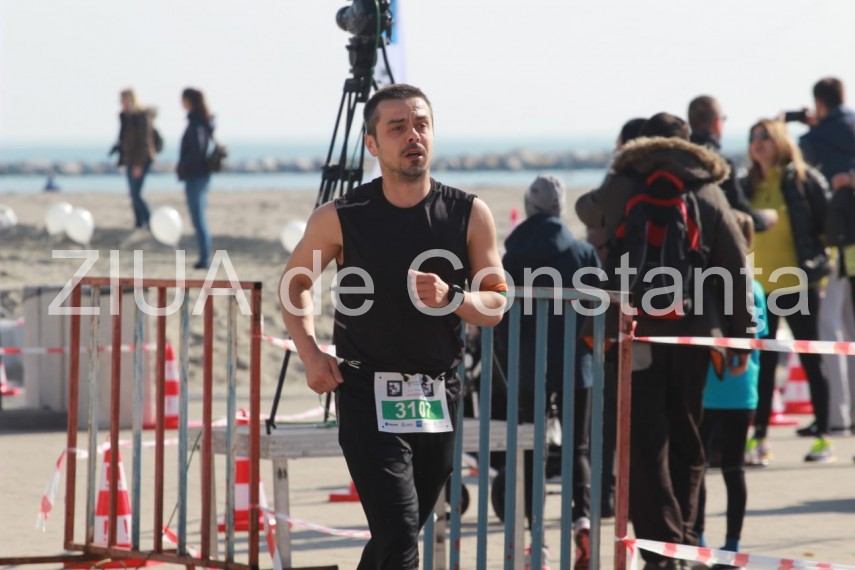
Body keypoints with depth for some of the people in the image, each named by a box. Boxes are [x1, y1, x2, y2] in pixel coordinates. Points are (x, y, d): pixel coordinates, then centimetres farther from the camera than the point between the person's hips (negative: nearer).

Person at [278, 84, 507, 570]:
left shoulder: (470, 215, -2)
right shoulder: (341, 218, -6)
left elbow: (495, 304, 1)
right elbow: (296, 282, 10)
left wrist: (451, 298, -20)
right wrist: (310, 352, -4)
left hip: (439, 396, 3)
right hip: (367, 392, -3)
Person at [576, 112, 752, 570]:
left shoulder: (621, 190, 3)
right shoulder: (708, 192, 6)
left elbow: (586, 209, 25)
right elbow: (736, 266, 3)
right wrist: (740, 336, 7)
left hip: (637, 331, -2)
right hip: (694, 330, 2)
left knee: (645, 444, -4)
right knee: (686, 440, 15)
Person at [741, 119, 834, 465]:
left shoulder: (803, 180, -4)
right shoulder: (749, 186, 9)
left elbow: (828, 222, -3)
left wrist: (819, 262, -7)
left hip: (797, 284, -4)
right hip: (759, 286, 4)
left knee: (811, 359, 4)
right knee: (762, 364, 4)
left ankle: (823, 437, 10)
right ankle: (758, 438, 7)